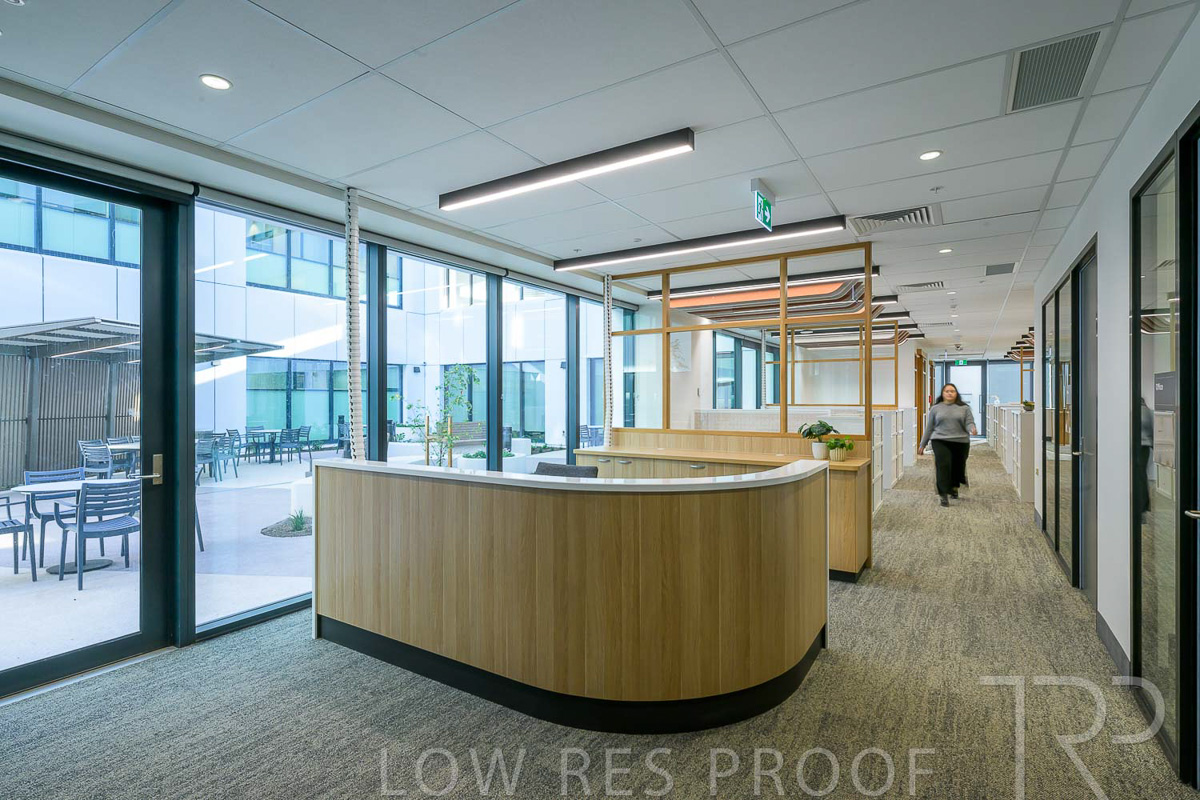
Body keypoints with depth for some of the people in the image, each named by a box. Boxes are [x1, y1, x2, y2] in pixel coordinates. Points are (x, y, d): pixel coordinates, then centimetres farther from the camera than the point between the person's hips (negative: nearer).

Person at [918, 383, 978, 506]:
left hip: (960, 442, 1)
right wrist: (922, 444, 11)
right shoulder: (935, 408, 9)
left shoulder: (964, 408, 9)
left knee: (958, 467, 9)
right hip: (940, 442, -1)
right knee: (943, 466, -13)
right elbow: (929, 428, 11)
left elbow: (969, 423, 1)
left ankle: (955, 487, 37)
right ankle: (944, 495, -10)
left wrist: (972, 429, -24)